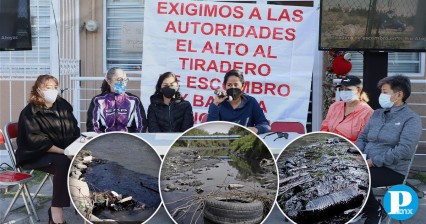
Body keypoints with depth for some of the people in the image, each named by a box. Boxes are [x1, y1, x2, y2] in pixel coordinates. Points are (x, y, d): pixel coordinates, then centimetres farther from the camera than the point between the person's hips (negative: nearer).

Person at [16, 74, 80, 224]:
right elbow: (37, 142, -17)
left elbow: (75, 131, 12)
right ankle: (56, 210, -27)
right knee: (64, 163, -34)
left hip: (64, 152, 5)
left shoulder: (64, 106, 9)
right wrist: (63, 151, -25)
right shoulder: (30, 112, -8)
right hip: (38, 155, -5)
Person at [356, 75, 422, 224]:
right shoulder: (377, 114, 15)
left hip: (393, 170, -6)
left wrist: (373, 161, -21)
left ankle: (374, 211, 0)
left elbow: (404, 149, -19)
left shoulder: (411, 118, -6)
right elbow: (362, 137, 16)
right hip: (368, 164, 6)